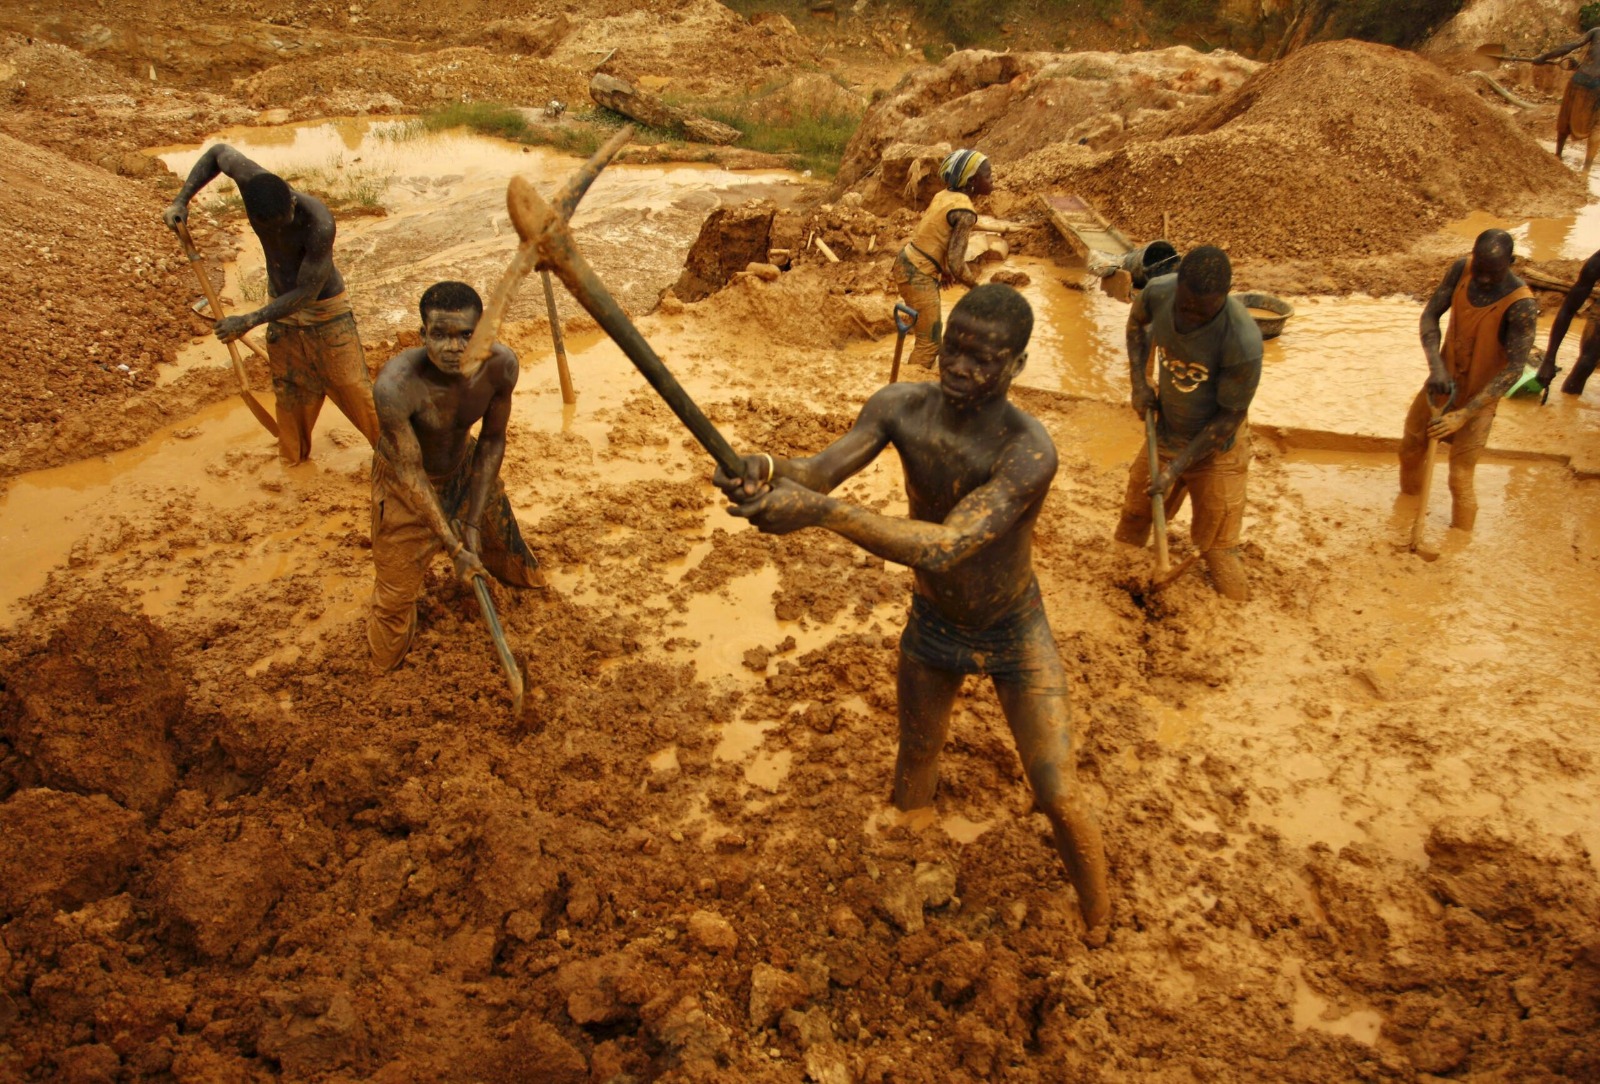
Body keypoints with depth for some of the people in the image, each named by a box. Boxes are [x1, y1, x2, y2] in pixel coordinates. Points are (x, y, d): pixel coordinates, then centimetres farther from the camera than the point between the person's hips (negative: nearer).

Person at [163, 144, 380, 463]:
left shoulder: (318, 224, -36)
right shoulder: (252, 180, -22)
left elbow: (307, 293, -29)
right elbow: (218, 152, 2)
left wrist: (249, 321, -28)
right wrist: (181, 200, -6)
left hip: (325, 309, -5)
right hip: (281, 308, 5)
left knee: (353, 386, -1)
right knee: (290, 391, 15)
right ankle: (293, 457, 31)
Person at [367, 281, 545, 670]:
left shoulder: (501, 365, -27)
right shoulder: (395, 386, -40)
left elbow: (492, 441, -13)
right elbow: (411, 473, -29)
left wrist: (474, 524, -13)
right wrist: (455, 548, -28)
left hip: (465, 466, 4)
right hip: (405, 482, -4)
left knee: (501, 536, 26)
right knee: (396, 590, 7)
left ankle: (526, 579, 63)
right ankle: (386, 663, 40)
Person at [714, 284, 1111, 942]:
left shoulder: (1029, 451, -36)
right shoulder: (902, 407, -19)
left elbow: (947, 548, -47)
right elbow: (820, 469, -27)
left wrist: (822, 512, -58)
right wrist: (768, 469, -52)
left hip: (1015, 637, -4)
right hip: (932, 625, 4)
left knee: (1060, 801, -1)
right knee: (916, 755, 25)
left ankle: (1099, 931, 29)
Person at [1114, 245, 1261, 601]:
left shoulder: (1242, 341, -34)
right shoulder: (1159, 292, -20)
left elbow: (1229, 416, -21)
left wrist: (1177, 467, -22)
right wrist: (1139, 381, -5)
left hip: (1215, 448, -5)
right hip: (1164, 436, 5)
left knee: (1219, 552, 2)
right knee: (1133, 520, 22)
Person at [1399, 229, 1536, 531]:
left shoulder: (1521, 306, -28)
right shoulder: (1461, 270, -13)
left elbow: (1514, 368, -28)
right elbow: (1430, 315, -9)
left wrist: (1463, 415, -33)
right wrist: (1436, 366, -27)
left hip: (1478, 397, -6)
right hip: (1443, 382, 6)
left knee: (1460, 479, -2)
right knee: (1410, 450, 20)